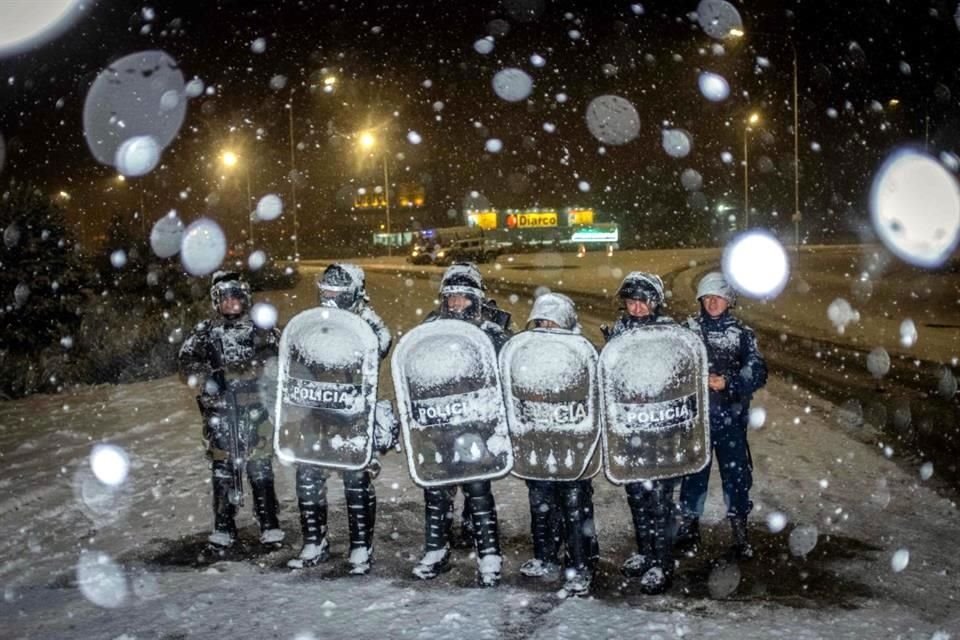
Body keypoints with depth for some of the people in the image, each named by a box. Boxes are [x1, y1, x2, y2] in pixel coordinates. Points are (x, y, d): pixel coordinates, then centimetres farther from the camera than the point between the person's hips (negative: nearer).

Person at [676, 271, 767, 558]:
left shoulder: (742, 332, 2)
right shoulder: (688, 329, 1)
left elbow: (758, 372, -5)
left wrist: (728, 382, -20)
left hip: (731, 417, 0)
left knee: (737, 473, 5)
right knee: (694, 471, 9)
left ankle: (740, 530, 20)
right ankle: (689, 527, 23)